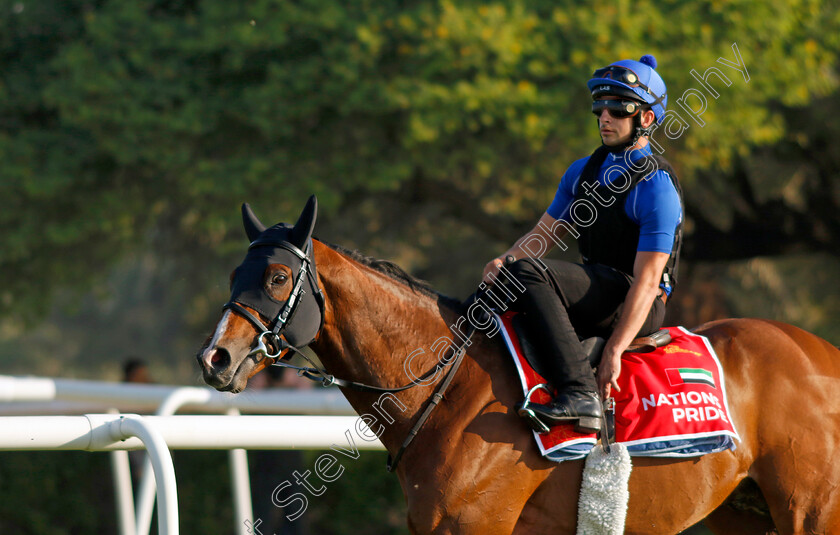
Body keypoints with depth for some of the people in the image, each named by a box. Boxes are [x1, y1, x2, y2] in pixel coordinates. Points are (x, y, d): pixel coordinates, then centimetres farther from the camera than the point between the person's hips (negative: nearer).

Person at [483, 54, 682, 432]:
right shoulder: (584, 171, 14)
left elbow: (647, 281, -18)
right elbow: (544, 232, 15)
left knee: (527, 272, -30)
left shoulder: (657, 188, -12)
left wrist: (614, 351, -25)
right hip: (597, 293, 9)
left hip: (632, 305, -9)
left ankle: (580, 394, -38)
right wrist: (504, 259, -8)